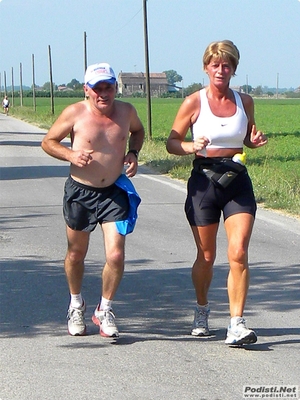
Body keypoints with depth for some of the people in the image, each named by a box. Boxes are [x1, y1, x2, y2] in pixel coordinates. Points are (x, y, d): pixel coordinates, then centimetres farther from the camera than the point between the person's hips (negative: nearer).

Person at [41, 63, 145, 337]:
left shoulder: (126, 111, -3)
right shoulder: (75, 114, -12)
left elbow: (138, 131, 20)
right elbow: (48, 142, -1)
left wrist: (133, 153, 1)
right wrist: (71, 155, -19)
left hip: (115, 192, 1)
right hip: (80, 191, -1)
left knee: (116, 256, -11)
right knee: (76, 255, 13)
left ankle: (105, 310, 12)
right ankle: (76, 305, 39)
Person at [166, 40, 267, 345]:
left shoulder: (244, 102, 5)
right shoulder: (194, 102, -3)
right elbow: (171, 142, 2)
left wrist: (256, 141, -2)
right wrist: (191, 146, -19)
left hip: (238, 182, 1)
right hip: (204, 180, -1)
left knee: (239, 253, -13)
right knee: (206, 256, 9)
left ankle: (236, 324, -12)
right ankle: (201, 310, 34)